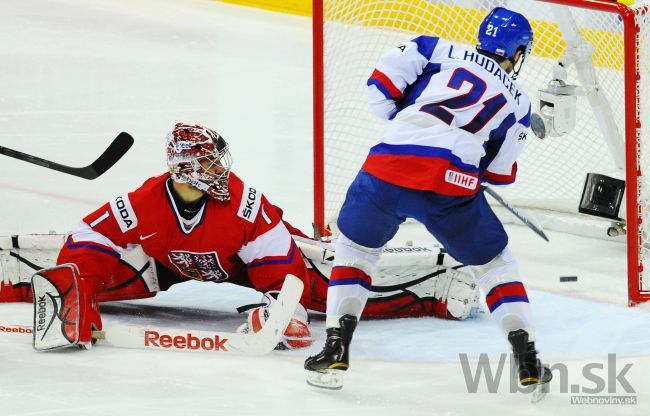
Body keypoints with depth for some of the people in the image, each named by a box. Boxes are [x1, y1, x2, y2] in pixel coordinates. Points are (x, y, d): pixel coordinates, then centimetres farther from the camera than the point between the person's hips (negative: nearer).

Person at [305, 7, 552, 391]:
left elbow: (382, 84, 9)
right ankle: (528, 363, 20)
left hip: (388, 168, 0)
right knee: (493, 262, 22)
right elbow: (500, 174, 22)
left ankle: (336, 353, 14)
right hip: (452, 185, 0)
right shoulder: (517, 102, 21)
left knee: (355, 248, 24)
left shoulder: (442, 51, 19)